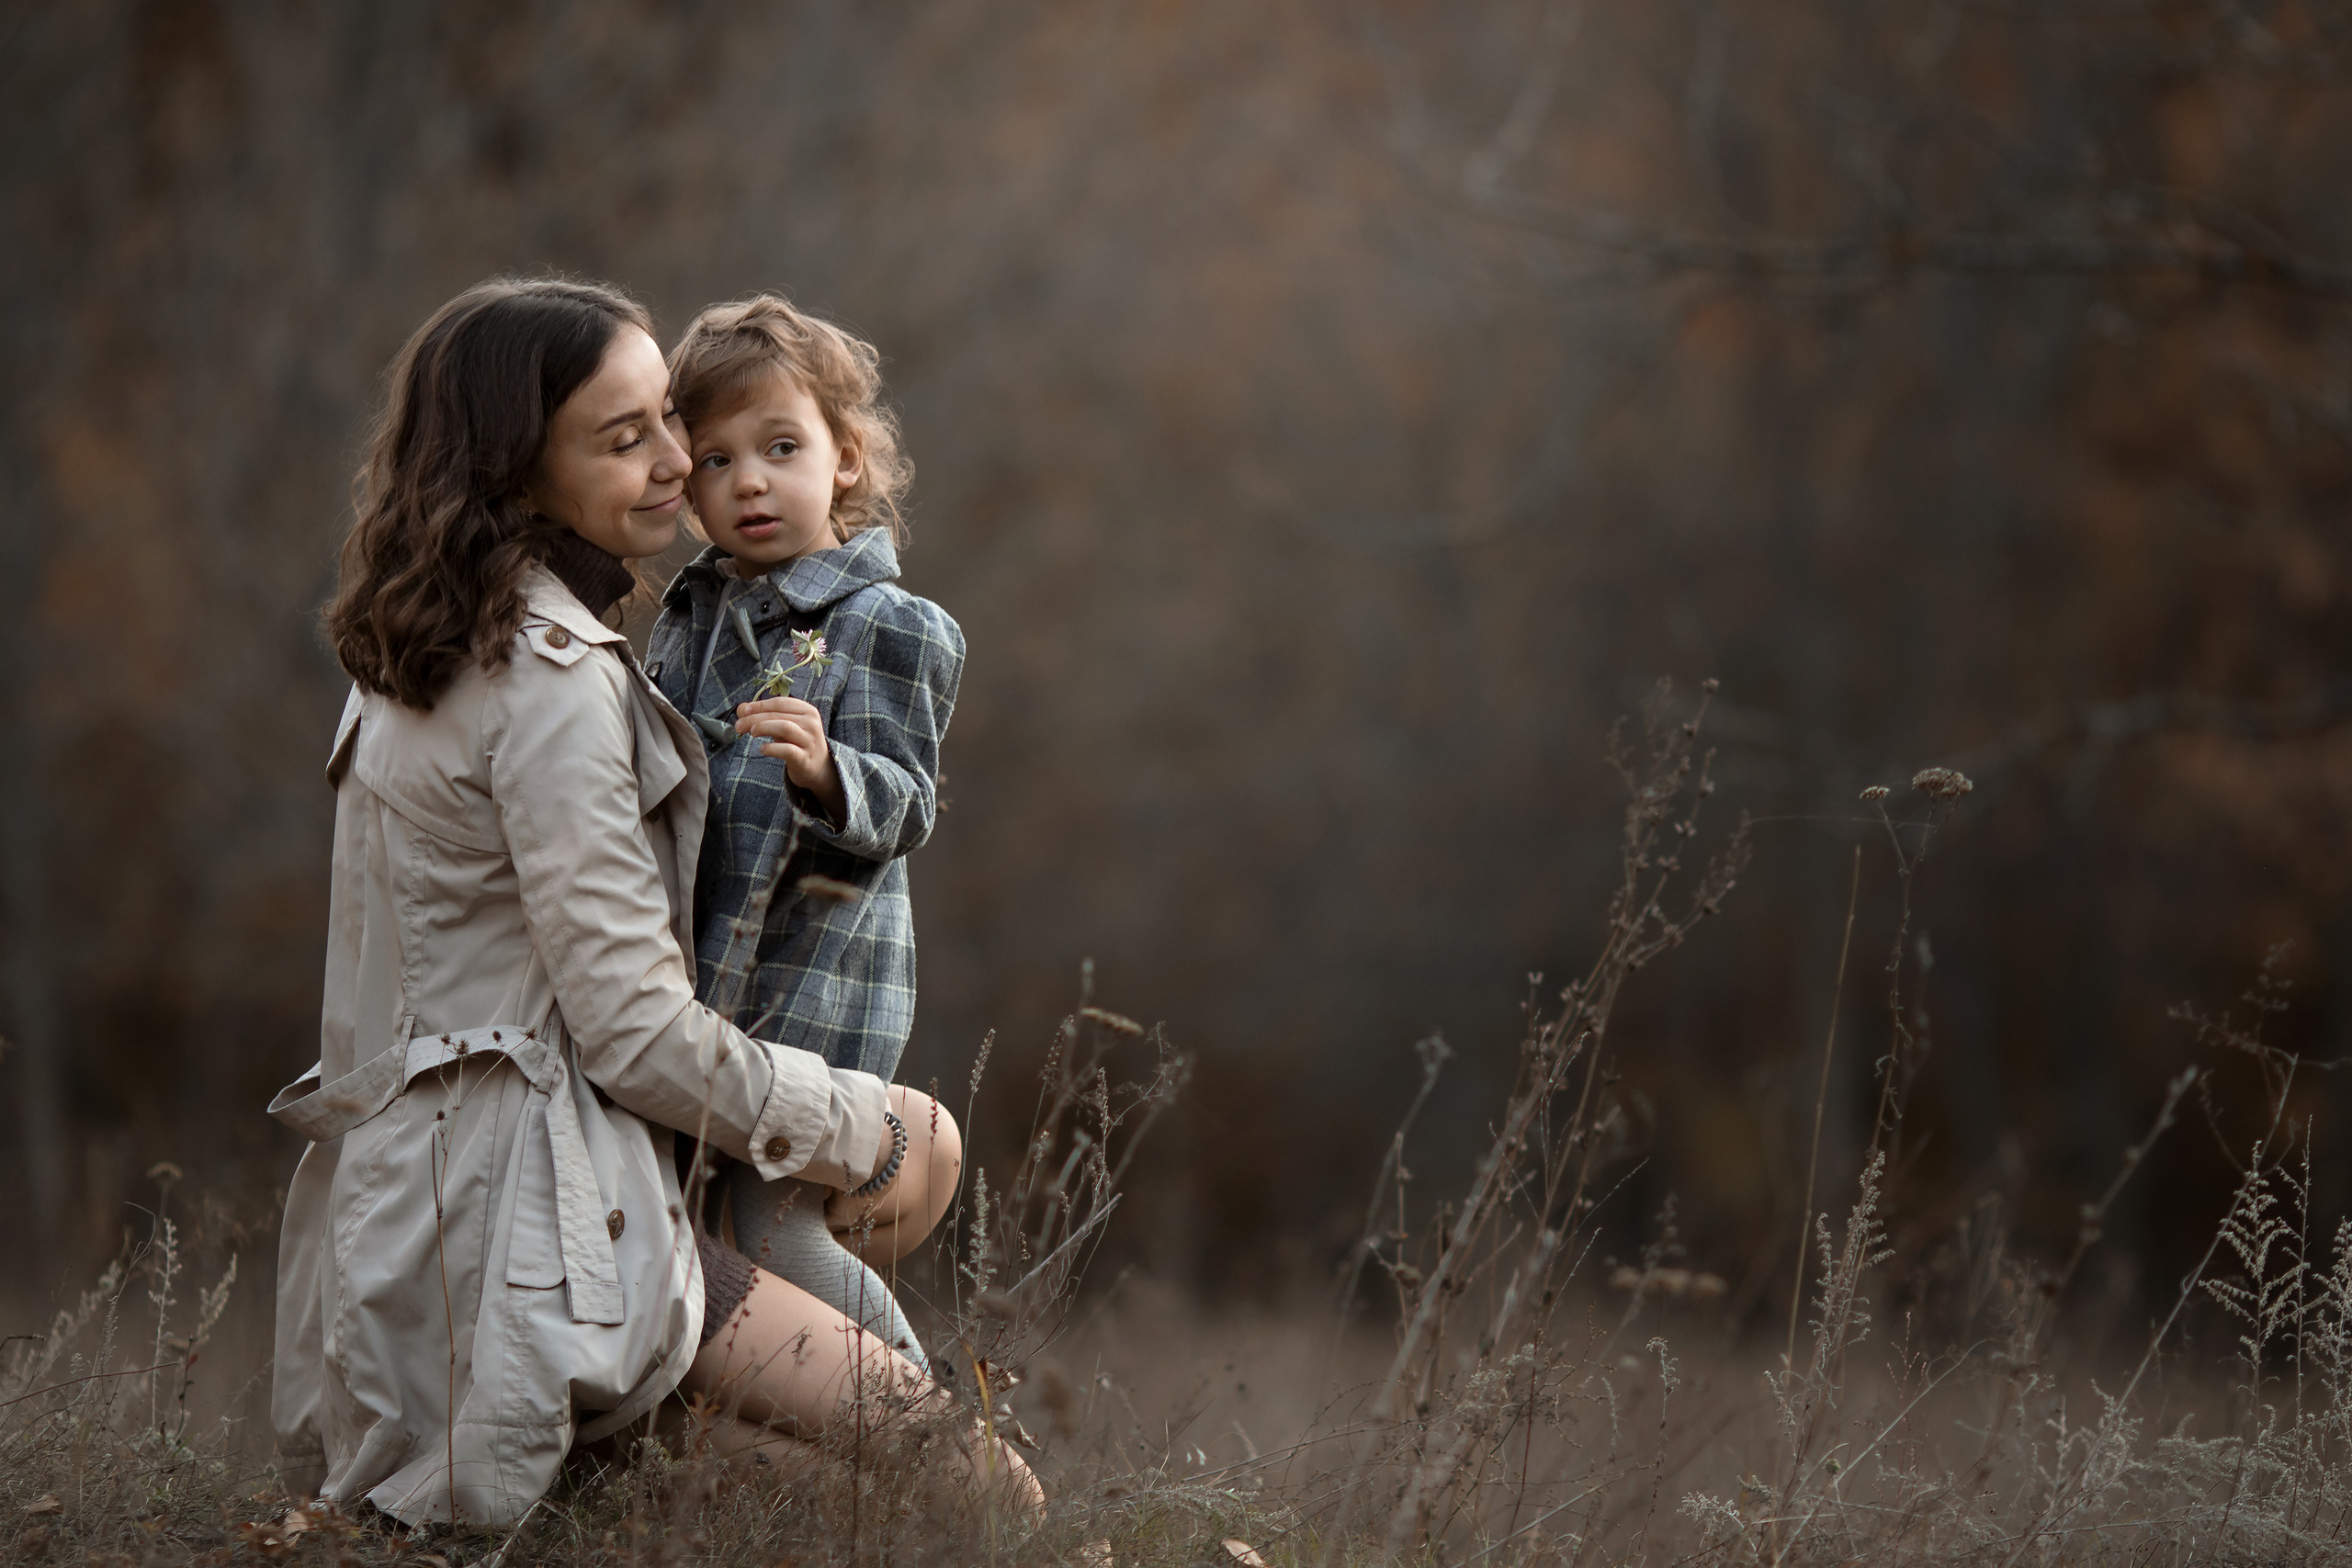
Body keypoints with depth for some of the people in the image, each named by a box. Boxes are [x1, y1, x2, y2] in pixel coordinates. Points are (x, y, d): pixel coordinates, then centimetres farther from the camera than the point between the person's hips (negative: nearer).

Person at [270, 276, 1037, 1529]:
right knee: (985, 1494, -14)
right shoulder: (553, 683, -16)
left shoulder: (422, 655, 15)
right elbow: (636, 1029, -16)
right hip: (520, 1226, -10)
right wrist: (865, 1128, -2)